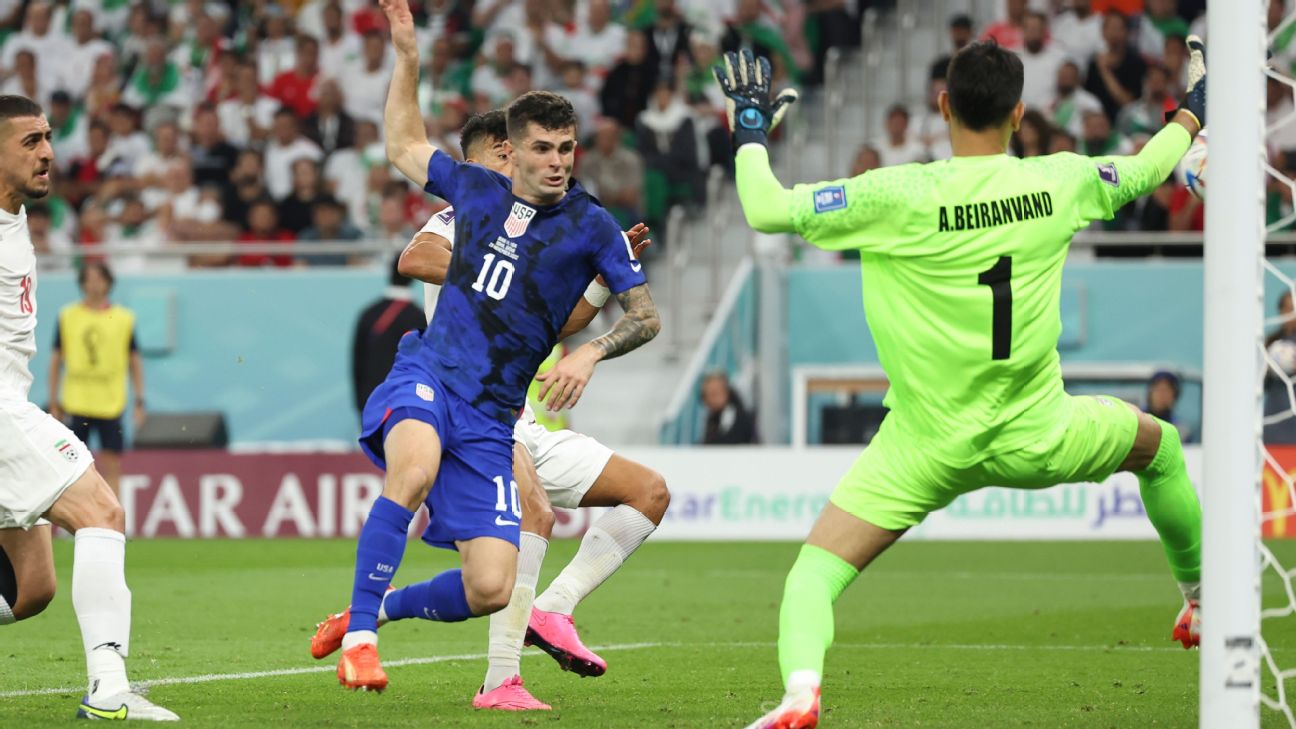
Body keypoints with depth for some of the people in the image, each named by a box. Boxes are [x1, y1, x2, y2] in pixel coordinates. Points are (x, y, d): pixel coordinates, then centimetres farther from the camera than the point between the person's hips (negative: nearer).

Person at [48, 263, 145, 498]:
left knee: (112, 466, -2)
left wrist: (139, 401, 4)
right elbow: (56, 360, 9)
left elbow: (134, 361, 9)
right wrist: (53, 403, 6)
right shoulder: (67, 317, 5)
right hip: (75, 405, 0)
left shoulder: (124, 318, 5)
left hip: (111, 405, 0)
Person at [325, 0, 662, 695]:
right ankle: (359, 633, -28)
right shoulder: (476, 190, 8)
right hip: (428, 376, 0)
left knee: (490, 591, -9)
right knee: (415, 468, -38)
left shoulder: (590, 227, 0)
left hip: (491, 417, 0)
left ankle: (381, 607, 22)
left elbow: (646, 317, 4)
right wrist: (406, 56, 20)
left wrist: (590, 352, -15)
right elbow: (404, 147, 27)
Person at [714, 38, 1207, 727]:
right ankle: (1201, 597, 47)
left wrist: (751, 128, 1)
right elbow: (1143, 172, 16)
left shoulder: (900, 196, -18)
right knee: (1159, 444, 32)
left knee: (815, 572, -1)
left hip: (925, 449, -3)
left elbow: (767, 209, -17)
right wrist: (1190, 113, 36)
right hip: (1035, 437, 3)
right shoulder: (1060, 181, -5)